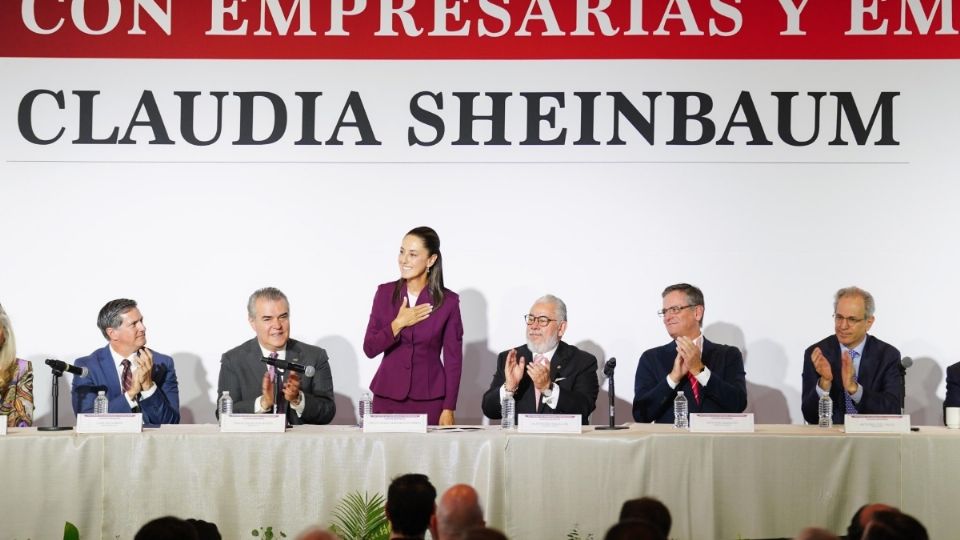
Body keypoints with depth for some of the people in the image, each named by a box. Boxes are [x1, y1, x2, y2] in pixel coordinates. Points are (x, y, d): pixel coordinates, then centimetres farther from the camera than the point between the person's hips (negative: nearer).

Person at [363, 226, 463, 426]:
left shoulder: (448, 301, -3)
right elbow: (369, 348, 2)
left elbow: (453, 359, -1)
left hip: (429, 401, -2)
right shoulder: (385, 293, 3)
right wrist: (397, 324, -12)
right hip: (387, 397, 2)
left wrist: (449, 409, -5)